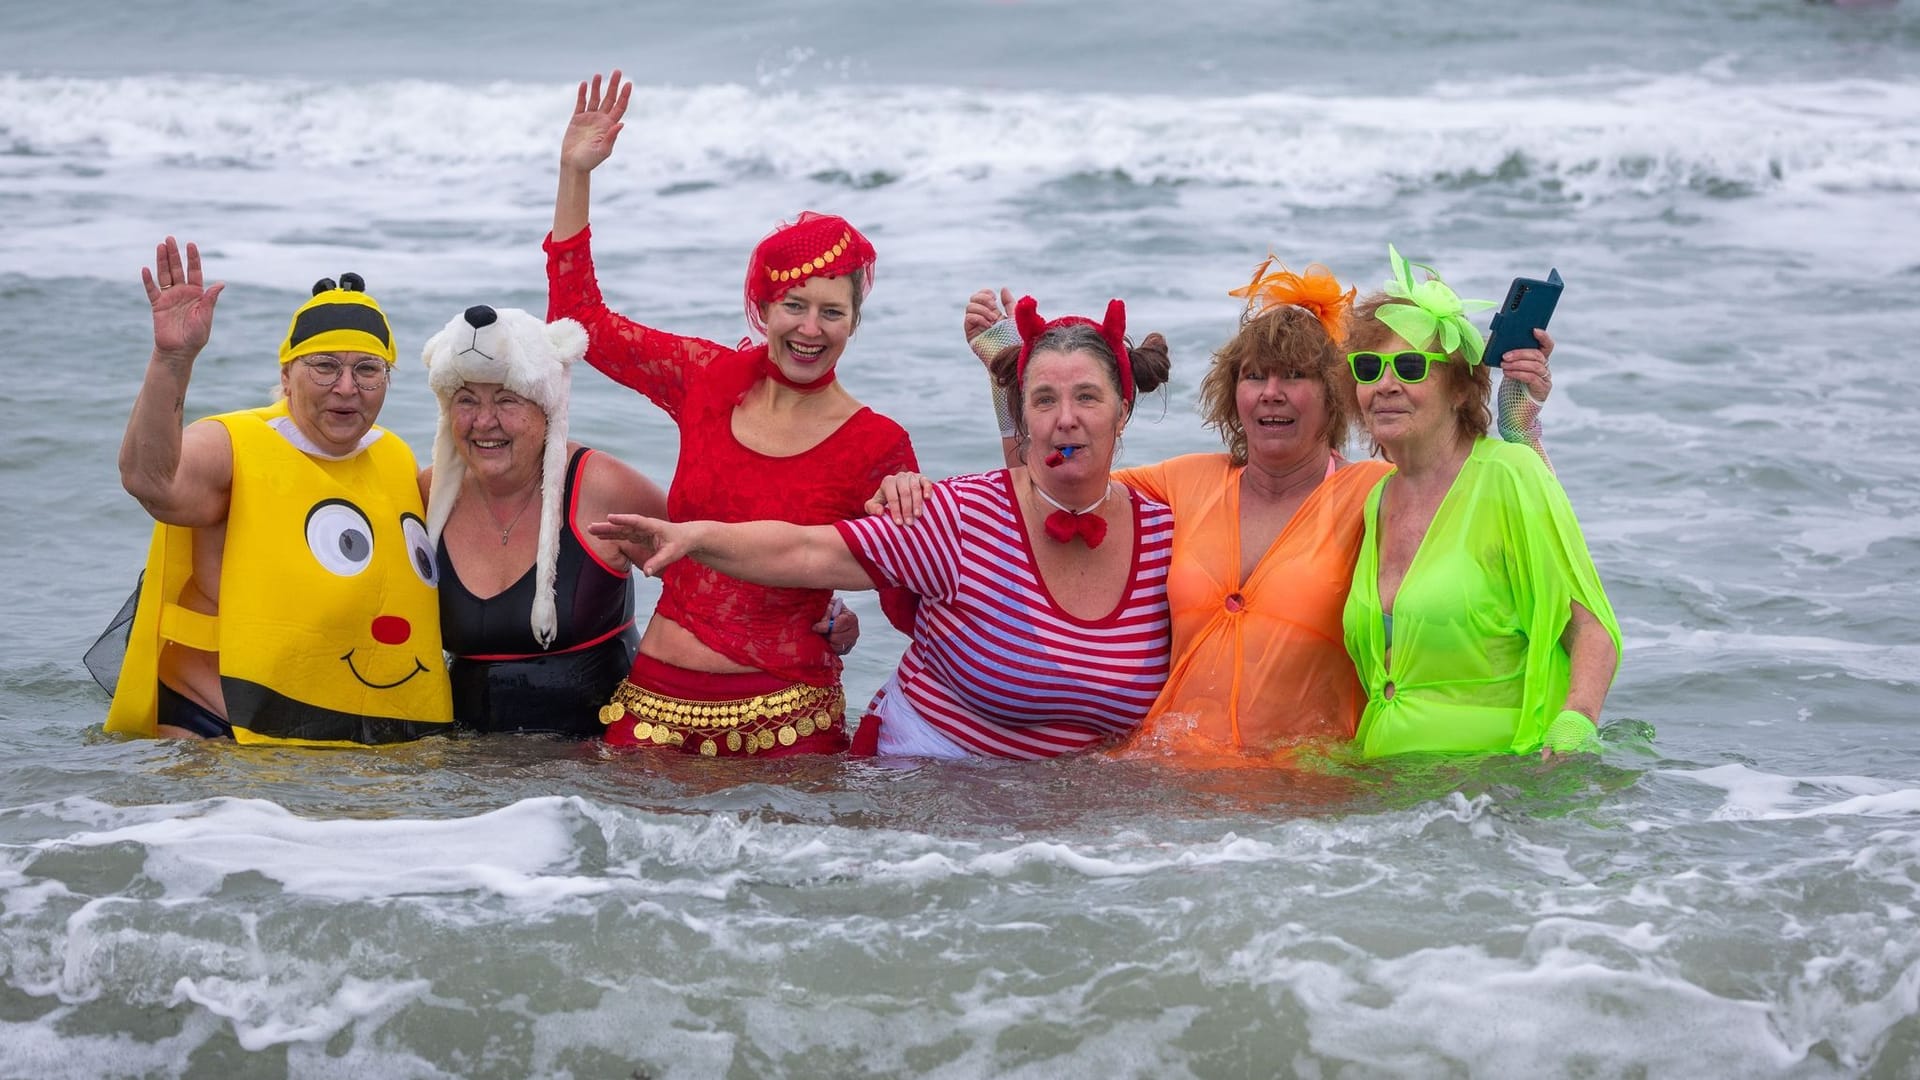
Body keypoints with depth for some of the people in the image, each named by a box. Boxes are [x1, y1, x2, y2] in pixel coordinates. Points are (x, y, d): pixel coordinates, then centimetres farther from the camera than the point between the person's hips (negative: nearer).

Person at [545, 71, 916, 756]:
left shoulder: (877, 447, -4)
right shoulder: (708, 379, 6)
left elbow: (908, 609, -2)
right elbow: (577, 317, 16)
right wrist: (574, 175, 12)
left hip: (785, 720, -3)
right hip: (656, 706, 3)